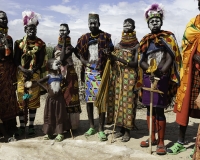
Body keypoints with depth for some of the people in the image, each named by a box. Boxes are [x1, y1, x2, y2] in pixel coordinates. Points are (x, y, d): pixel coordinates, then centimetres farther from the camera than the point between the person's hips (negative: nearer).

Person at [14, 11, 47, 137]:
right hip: (21, 75, 1)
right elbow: (16, 60, 3)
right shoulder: (19, 43, 7)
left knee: (33, 100, 2)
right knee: (21, 100, 1)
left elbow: (41, 61, 0)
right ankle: (22, 126, 11)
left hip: (35, 75, -1)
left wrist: (32, 71, -13)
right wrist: (23, 70, -14)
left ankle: (31, 126, 12)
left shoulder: (41, 44, 5)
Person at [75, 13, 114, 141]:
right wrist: (87, 63, -6)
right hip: (88, 71, 4)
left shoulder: (106, 37, 2)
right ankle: (91, 127, 21)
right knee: (89, 99, 8)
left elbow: (110, 54, 1)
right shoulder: (84, 38, 11)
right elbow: (79, 54, 11)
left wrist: (102, 63, -15)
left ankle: (101, 129, 4)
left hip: (101, 72, -3)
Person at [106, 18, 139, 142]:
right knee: (118, 101, 5)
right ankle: (121, 128, 17)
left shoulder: (136, 45, -2)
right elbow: (113, 59, 15)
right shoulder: (119, 44, 14)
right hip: (117, 76, 5)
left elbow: (135, 63, -10)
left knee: (128, 101, -4)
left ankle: (127, 130, 7)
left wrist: (120, 59, -21)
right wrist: (111, 56, -7)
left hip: (129, 77, -5)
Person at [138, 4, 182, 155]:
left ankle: (161, 142, 3)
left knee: (159, 109, -7)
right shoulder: (145, 40, 12)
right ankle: (153, 138, 21)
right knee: (150, 108, 9)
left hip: (162, 77, -4)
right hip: (147, 77, 5)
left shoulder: (168, 37, 2)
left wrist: (160, 72, -24)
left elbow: (170, 59, -8)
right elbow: (141, 61, 5)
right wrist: (150, 69, -16)